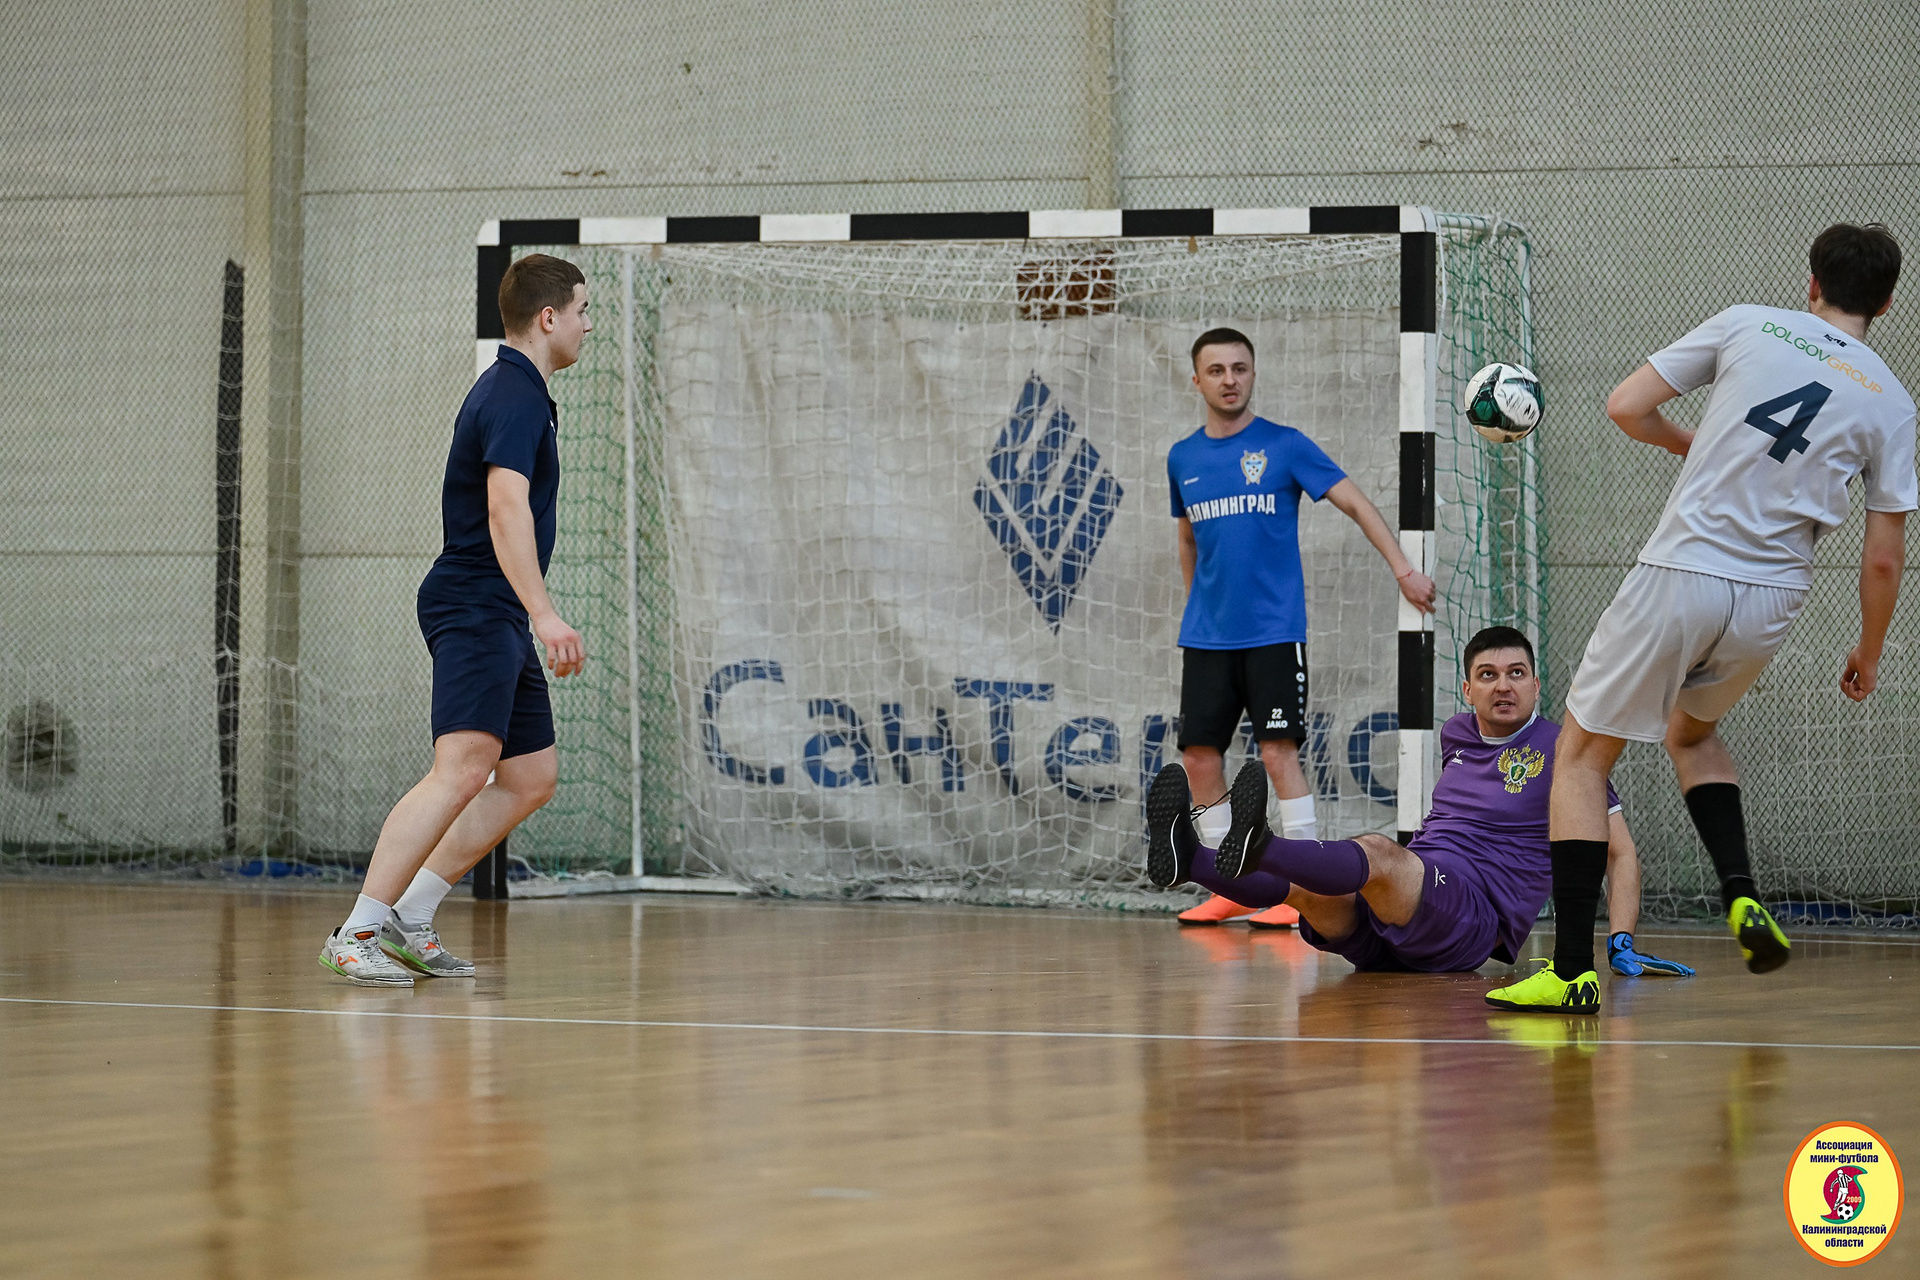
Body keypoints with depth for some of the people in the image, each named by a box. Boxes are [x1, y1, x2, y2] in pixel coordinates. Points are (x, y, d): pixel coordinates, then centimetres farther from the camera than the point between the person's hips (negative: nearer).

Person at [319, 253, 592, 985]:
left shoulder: (515, 392, 20)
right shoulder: (515, 397, -13)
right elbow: (506, 508, -28)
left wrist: (534, 614, 37)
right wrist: (543, 612, -37)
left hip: (501, 622, 11)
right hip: (474, 607, -11)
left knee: (532, 778, 10)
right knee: (463, 767, -22)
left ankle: (408, 918, 10)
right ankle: (358, 933, -25)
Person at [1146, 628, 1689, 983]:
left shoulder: (1560, 749, 4)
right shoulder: (1455, 735, 23)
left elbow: (1621, 851, 2)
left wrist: (1622, 943, -9)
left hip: (1474, 924, -7)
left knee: (1377, 854, -36)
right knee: (1307, 886, -24)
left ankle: (1258, 848, -64)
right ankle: (1190, 861, -50)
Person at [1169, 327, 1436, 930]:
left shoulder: (1284, 446, -3)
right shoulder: (1182, 459, 10)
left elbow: (1355, 503, -7)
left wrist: (1403, 568, -16)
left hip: (1274, 631, -5)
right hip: (1206, 634, 5)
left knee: (1278, 751, -12)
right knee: (1199, 755, 1)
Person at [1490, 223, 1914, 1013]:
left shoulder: (1748, 325, 2)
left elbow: (1626, 406, 1)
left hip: (1680, 575, -3)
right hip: (1770, 601, 3)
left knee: (1582, 756, 9)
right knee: (1691, 732, 32)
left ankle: (1573, 969, -2)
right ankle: (1741, 896, 10)